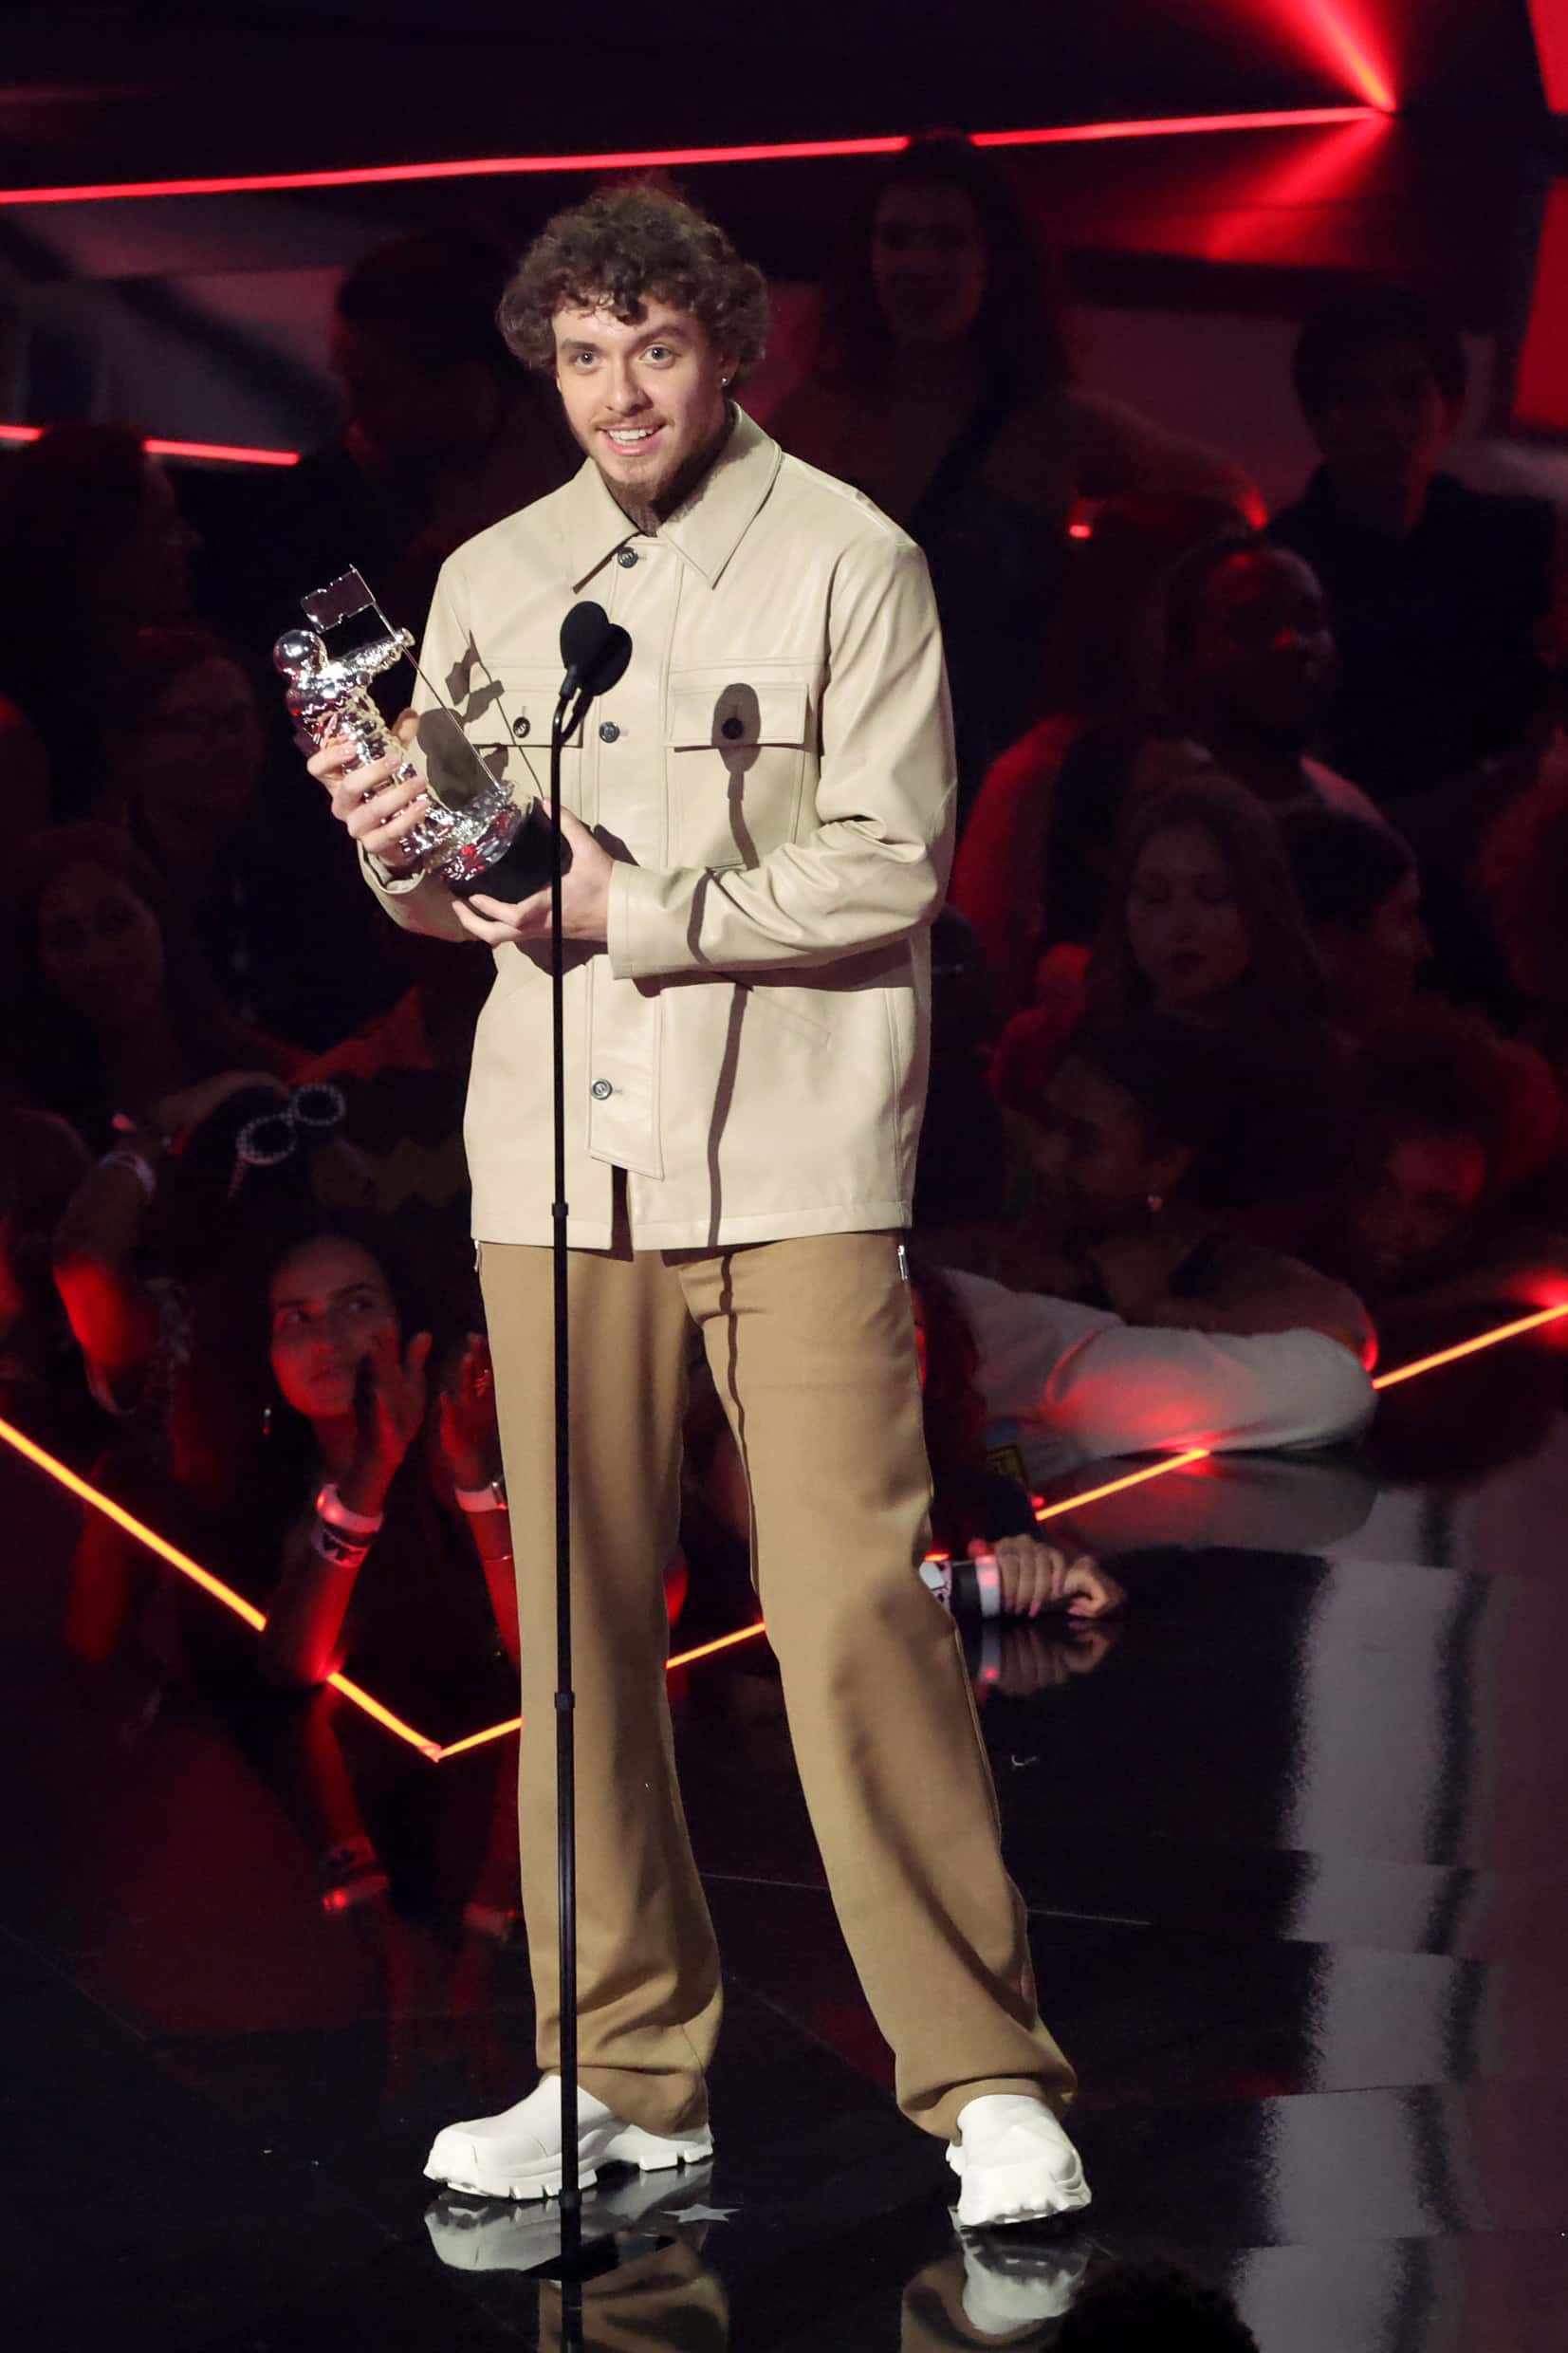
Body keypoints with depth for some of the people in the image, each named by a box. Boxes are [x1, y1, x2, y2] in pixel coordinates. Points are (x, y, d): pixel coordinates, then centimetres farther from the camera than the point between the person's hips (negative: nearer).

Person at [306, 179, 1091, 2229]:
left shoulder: (848, 561, -1)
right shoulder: (491, 583, 14)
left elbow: (893, 868, -7)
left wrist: (638, 909, -14)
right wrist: (402, 850, -4)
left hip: (793, 1153, -4)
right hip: (554, 1155, 5)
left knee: (858, 1609, -10)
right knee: (580, 1620, 4)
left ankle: (989, 2079, -4)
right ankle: (630, 2073, 14)